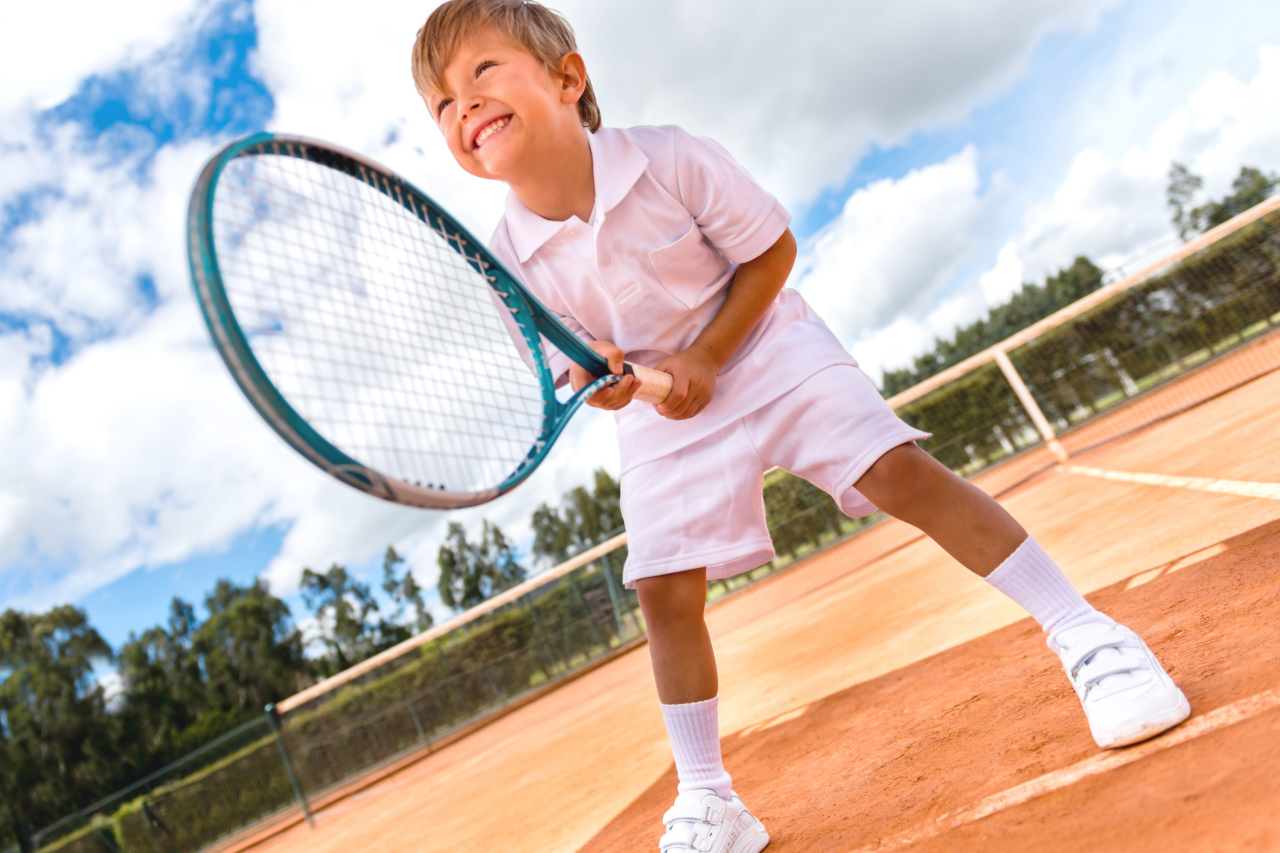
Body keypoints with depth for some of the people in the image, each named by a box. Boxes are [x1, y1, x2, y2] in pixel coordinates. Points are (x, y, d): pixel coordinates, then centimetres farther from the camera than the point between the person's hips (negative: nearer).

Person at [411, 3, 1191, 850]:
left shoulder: (669, 159, -21)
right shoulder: (512, 261, -13)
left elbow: (773, 249, -11)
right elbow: (567, 368, -2)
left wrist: (706, 358, -19)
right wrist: (595, 381, -27)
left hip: (763, 349, -2)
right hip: (660, 418, 2)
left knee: (899, 471, -17)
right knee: (664, 590, -5)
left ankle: (1087, 636, 2)